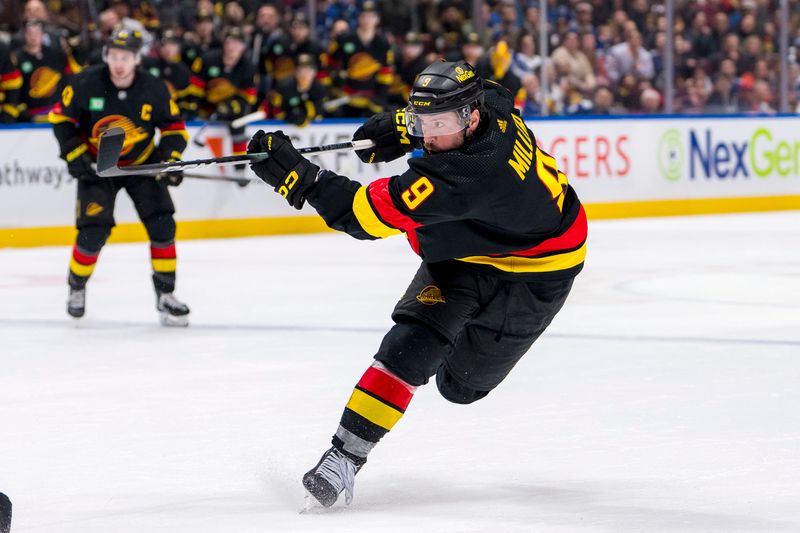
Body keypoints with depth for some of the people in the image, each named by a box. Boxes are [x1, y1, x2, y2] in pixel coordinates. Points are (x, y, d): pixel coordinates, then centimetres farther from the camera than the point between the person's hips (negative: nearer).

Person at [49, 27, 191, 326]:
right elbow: (61, 117, -6)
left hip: (142, 164, 2)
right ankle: (76, 287, 14)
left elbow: (174, 127, -2)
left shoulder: (154, 90, -15)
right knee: (94, 231, -13)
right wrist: (74, 154, -13)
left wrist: (170, 157, -17)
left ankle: (165, 295, 0)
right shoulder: (86, 84, -18)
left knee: (162, 225, -12)